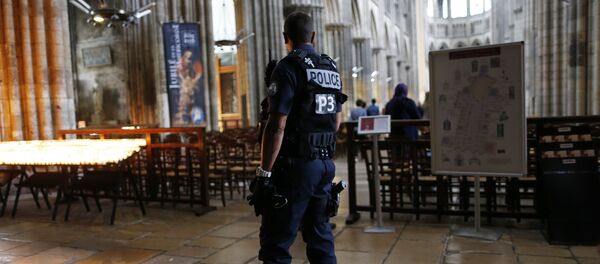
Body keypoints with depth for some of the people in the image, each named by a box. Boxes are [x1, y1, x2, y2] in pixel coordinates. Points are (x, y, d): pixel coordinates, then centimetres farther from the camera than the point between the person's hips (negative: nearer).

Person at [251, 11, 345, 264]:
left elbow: (277, 126, -18)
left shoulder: (288, 67, -11)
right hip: (325, 164, 8)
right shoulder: (332, 68, 11)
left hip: (295, 166, -7)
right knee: (321, 235, 17)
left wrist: (264, 173, -15)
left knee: (275, 242, -1)